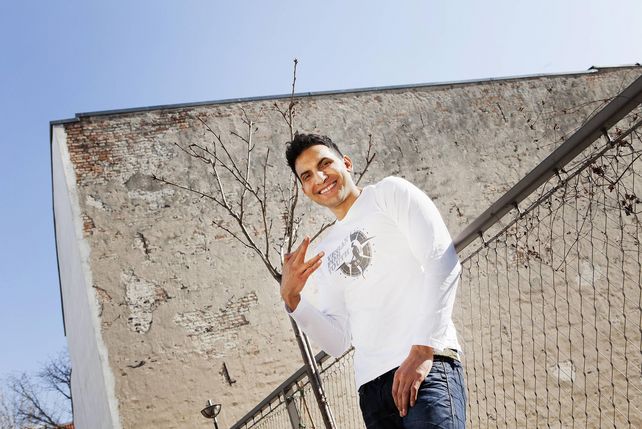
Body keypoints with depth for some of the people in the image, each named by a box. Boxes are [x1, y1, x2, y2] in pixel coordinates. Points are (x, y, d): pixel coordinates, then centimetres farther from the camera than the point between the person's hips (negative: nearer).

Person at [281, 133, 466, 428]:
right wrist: (292, 300, 2)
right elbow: (338, 343, 17)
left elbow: (443, 262, -6)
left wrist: (424, 349, -16)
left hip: (427, 366, -5)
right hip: (371, 385, 5)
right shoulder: (323, 255, 22)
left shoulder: (390, 193, 8)